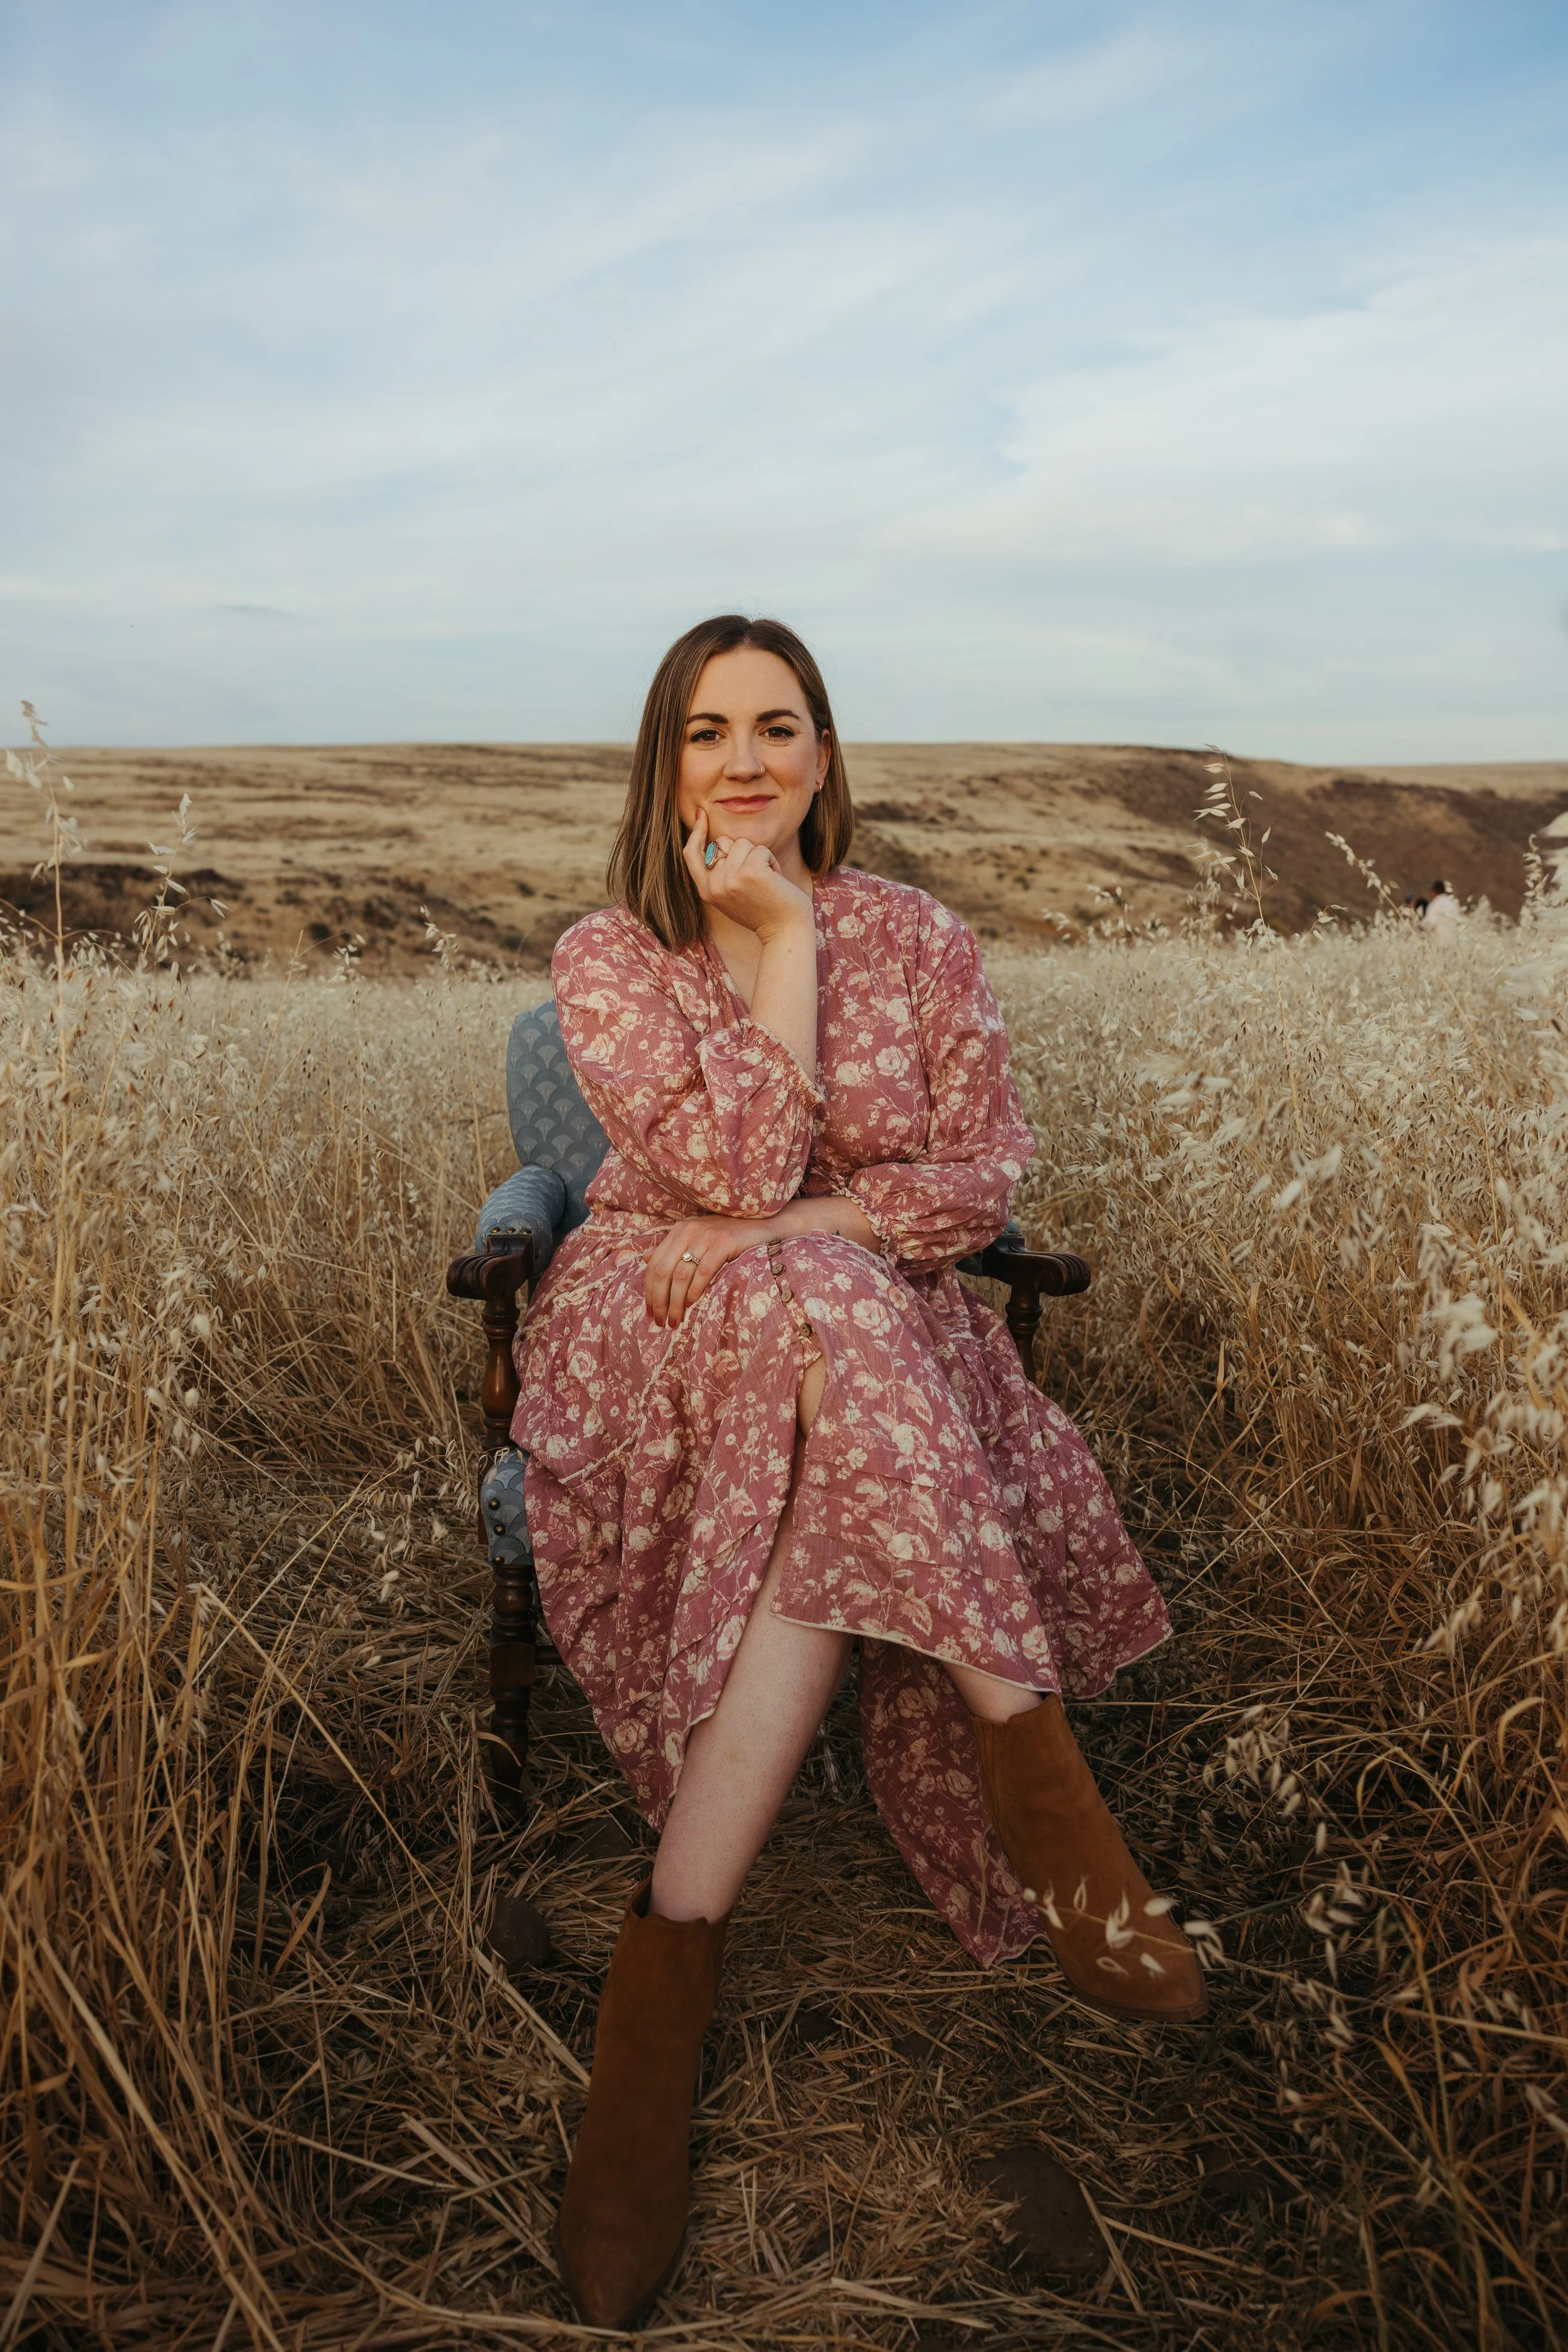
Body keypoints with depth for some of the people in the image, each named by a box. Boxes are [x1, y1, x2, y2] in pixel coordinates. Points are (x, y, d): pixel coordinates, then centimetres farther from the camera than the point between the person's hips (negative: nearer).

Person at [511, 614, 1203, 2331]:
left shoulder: (920, 941, 8)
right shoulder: (606, 960, 2)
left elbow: (982, 1178, -1)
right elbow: (738, 1171, -12)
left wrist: (786, 1230, -15)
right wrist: (781, 940, -13)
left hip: (865, 1328, 2)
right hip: (654, 1331, -1)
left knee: (842, 1496, -35)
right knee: (829, 1321, -36)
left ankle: (672, 1954, -25)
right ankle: (1031, 1761, -29)